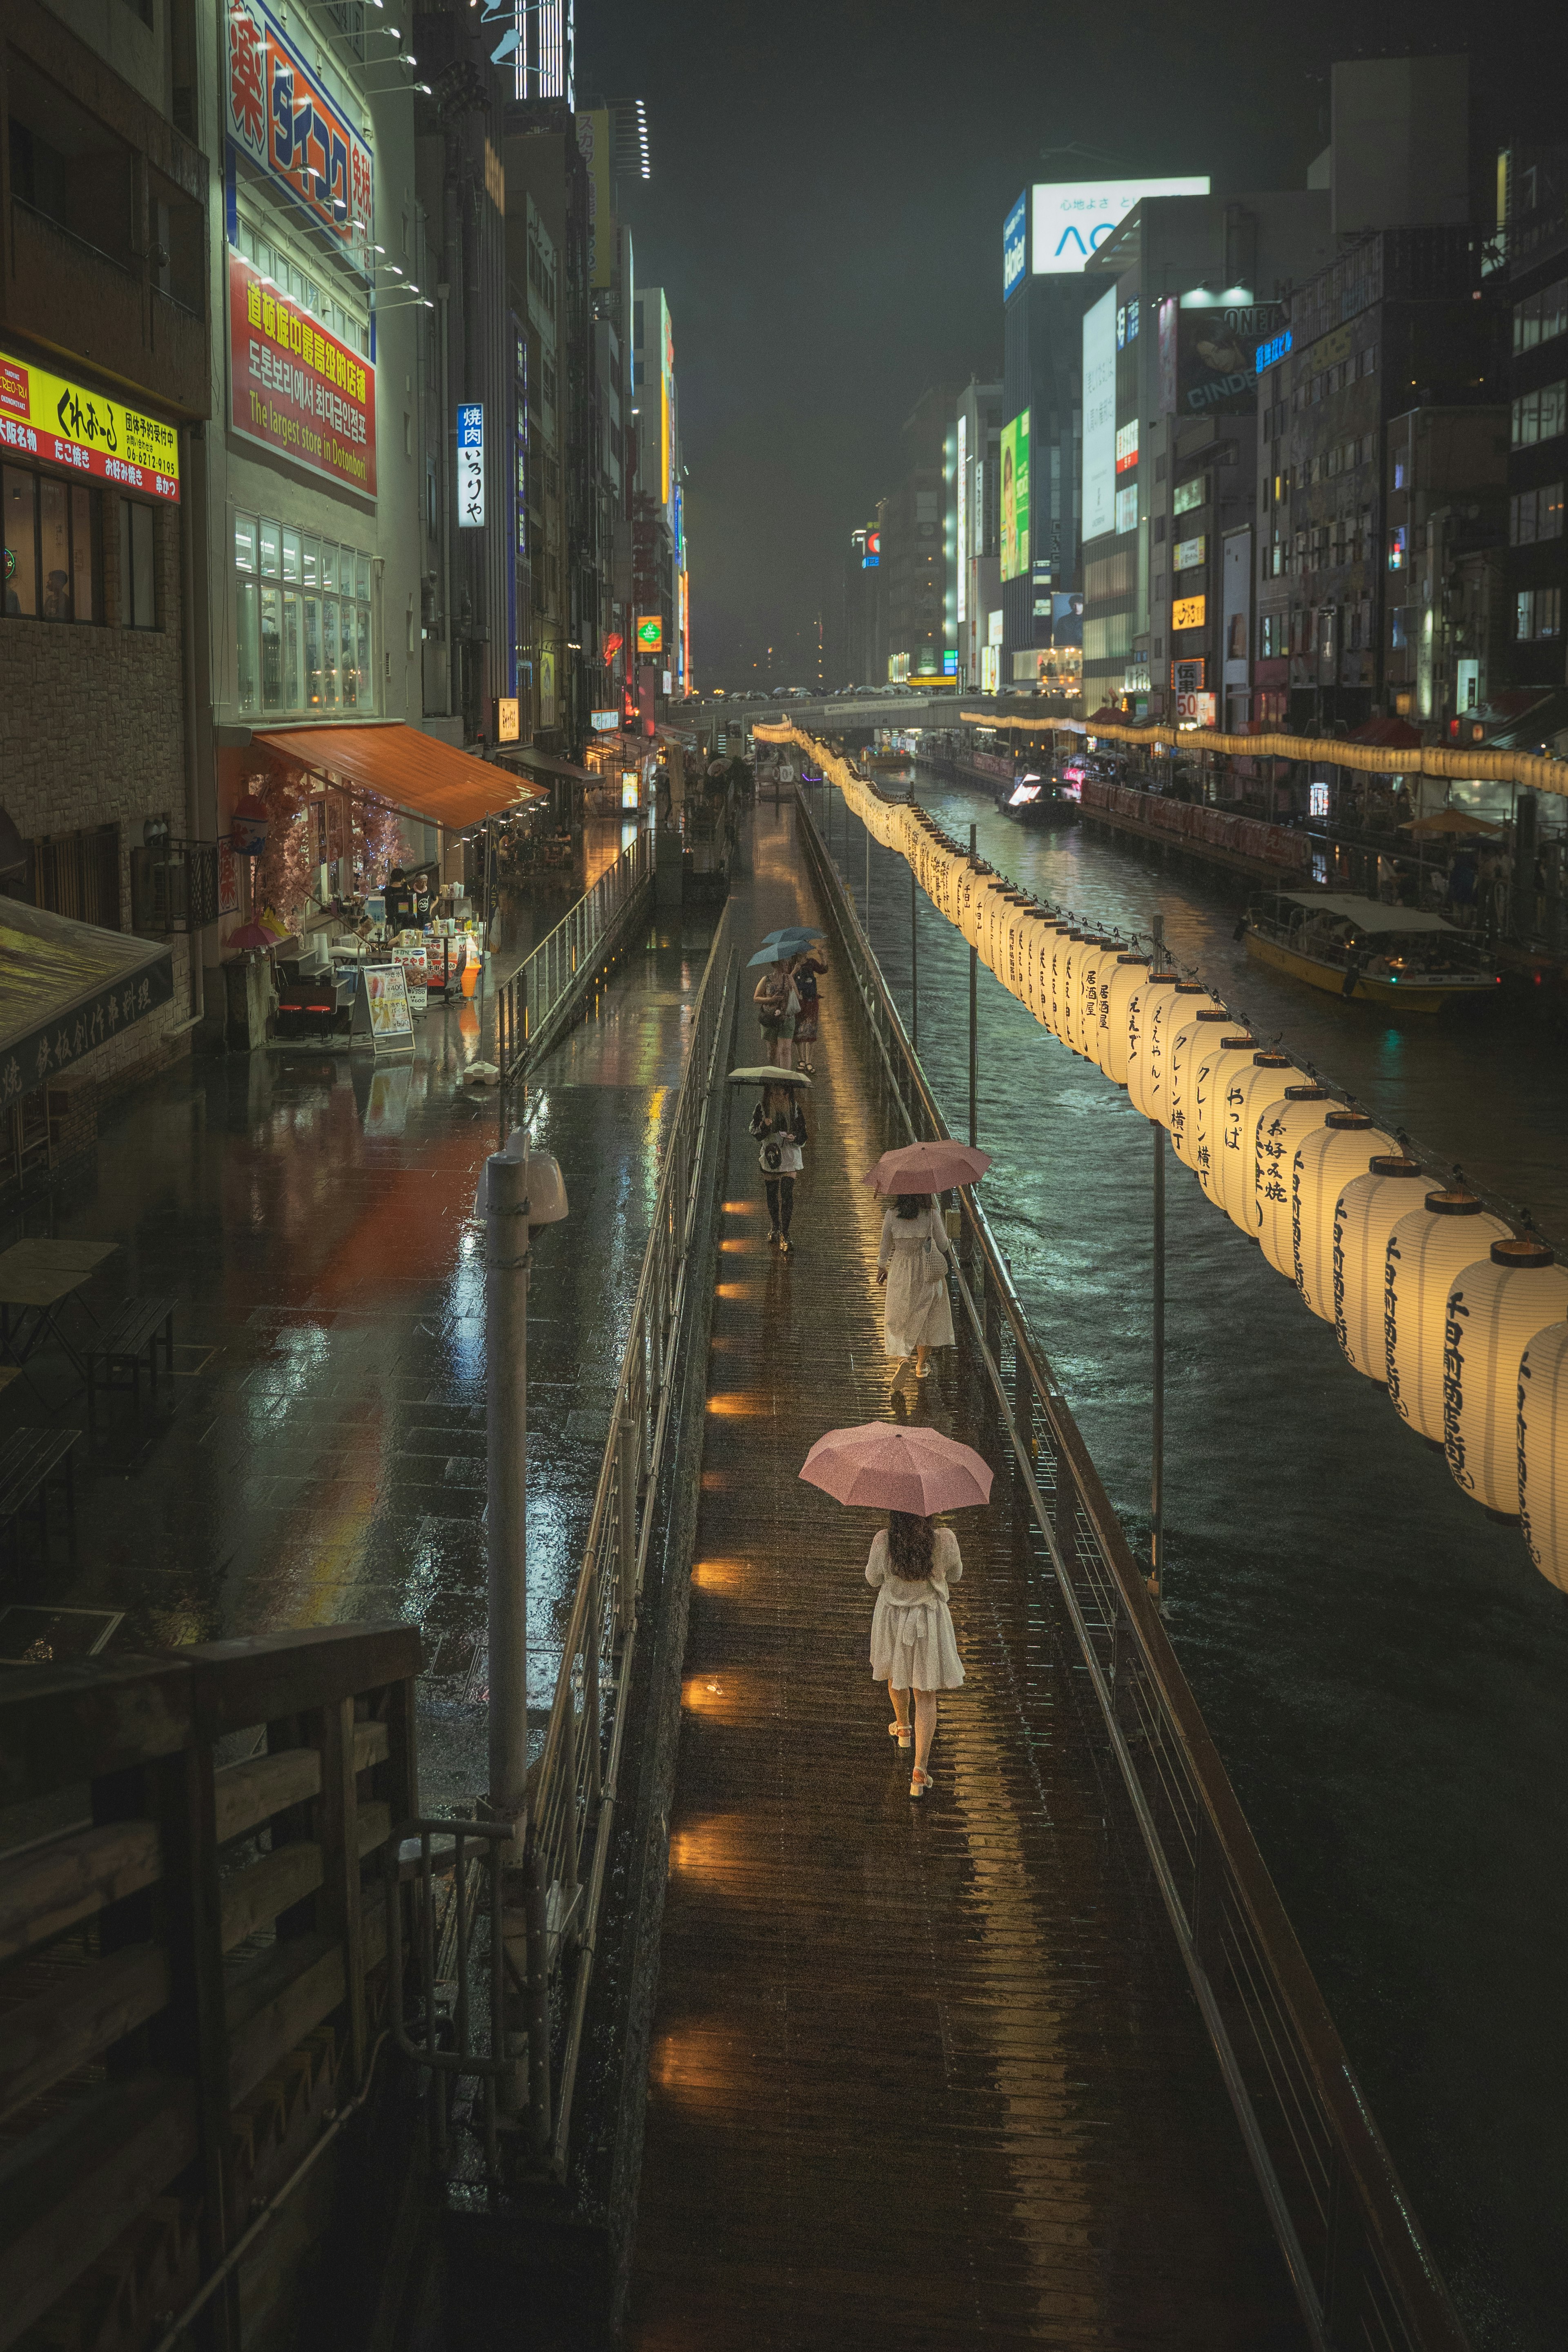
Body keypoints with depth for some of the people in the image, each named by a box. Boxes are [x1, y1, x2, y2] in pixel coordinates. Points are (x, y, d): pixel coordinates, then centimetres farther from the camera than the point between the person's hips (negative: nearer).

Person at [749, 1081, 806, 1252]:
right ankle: (774, 1228, 32)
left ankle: (784, 1234, -7)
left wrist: (795, 1138, -18)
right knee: (772, 1195, 11)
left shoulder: (794, 1108, 0)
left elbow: (803, 1134, 5)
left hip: (790, 1158, -1)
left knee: (787, 1196, -10)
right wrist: (764, 1127, -24)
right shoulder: (762, 1108, -1)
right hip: (770, 1156, 1)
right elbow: (756, 1134, -3)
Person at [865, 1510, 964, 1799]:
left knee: (896, 1676, 30)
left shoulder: (883, 1540, -24)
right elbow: (955, 1575, -3)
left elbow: (874, 1578, -5)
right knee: (926, 1695, 9)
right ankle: (920, 1769, 3)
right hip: (930, 1622, -1)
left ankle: (903, 1728, 56)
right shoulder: (945, 1539, -23)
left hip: (892, 1617, 1)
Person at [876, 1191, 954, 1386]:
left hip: (900, 1273, 0)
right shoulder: (932, 1214, -13)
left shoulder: (892, 1215, -9)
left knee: (898, 1318, 13)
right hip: (927, 1274, 0)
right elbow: (943, 1246, -5)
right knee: (926, 1318, 18)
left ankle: (903, 1358, -11)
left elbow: (885, 1246, 1)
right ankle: (921, 1366, 26)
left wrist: (882, 1267, 17)